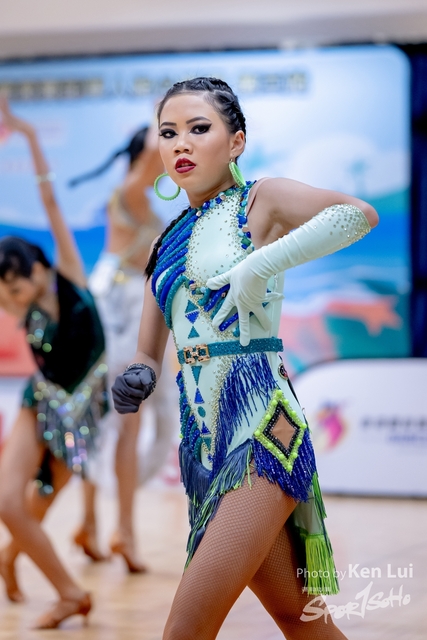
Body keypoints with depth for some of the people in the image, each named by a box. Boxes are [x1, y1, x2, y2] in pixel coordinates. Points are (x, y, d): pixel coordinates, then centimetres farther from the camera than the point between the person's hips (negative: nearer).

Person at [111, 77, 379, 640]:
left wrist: (257, 268, -22)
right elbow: (149, 354, 19)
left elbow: (358, 213, -22)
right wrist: (136, 380, -4)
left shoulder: (260, 201, -2)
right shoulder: (168, 243, 17)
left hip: (259, 428, -7)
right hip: (202, 435, 7)